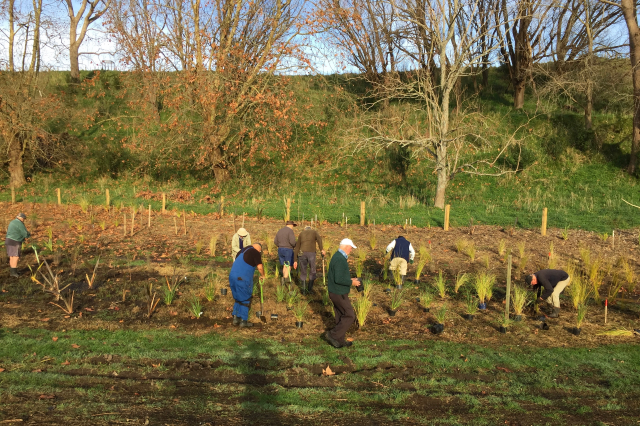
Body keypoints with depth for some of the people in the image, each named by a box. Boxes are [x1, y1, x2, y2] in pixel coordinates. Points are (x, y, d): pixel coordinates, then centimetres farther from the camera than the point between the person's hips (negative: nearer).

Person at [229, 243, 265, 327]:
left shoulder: (244, 249, 18)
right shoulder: (256, 253, -4)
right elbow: (260, 267, -9)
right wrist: (262, 275, 10)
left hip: (232, 276, 7)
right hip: (242, 279, -7)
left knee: (237, 298, 20)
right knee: (245, 300, 5)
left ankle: (236, 318, 22)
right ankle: (243, 321, 9)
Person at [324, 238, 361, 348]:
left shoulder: (337, 257, 11)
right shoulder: (340, 259, -22)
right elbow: (339, 279, -28)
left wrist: (350, 279, 13)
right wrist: (352, 282, -15)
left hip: (337, 293, 10)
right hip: (339, 294, -10)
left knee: (341, 317, 16)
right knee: (350, 316, -2)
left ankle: (340, 340, 25)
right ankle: (333, 335, 3)